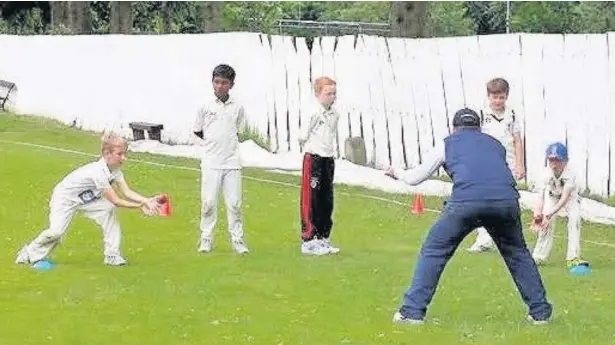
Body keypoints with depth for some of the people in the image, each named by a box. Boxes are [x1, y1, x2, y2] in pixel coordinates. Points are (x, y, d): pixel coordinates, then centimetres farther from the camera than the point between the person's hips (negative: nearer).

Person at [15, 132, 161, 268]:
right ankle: (31, 253, 3)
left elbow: (127, 192, -13)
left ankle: (112, 255, -5)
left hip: (85, 198, 8)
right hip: (64, 197, -8)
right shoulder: (99, 172, -34)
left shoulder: (115, 170, -9)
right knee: (57, 231, -24)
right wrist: (140, 206, -30)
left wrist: (147, 201, -28)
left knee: (109, 209, -12)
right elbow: (116, 201, -30)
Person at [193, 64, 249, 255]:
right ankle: (206, 239, 9)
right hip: (210, 163, -1)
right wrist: (207, 146, 1)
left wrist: (229, 148, 7)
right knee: (209, 202, 0)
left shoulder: (237, 108, 4)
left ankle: (237, 239, 6)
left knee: (234, 203, 0)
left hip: (232, 162, 1)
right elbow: (197, 133, 10)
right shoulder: (205, 107, 1)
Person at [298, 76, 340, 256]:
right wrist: (314, 147, -1)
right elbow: (302, 137, -11)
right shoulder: (312, 113, -12)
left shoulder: (335, 114, 10)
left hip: (329, 159, 8)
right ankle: (308, 241, -4)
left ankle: (323, 238, 21)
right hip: (313, 158, -8)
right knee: (311, 200, -6)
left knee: (327, 201, 12)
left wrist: (334, 151, 11)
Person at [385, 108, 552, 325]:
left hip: (466, 201, -3)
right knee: (517, 253, 24)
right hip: (506, 199, 3)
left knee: (433, 251, 12)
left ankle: (412, 312, 6)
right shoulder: (495, 144, 33)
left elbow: (415, 178, 31)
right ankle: (540, 311, 24)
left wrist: (397, 174, 52)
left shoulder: (447, 144, 27)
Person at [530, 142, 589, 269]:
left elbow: (564, 198, -41)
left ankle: (573, 257, -21)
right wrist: (537, 214, -50)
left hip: (570, 198, -1)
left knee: (574, 217, -24)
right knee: (547, 220, -20)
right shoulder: (546, 173, -30)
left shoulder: (570, 174, -36)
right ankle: (539, 257, -9)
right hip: (552, 196, 1)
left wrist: (551, 213, -54)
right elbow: (540, 196, -32)